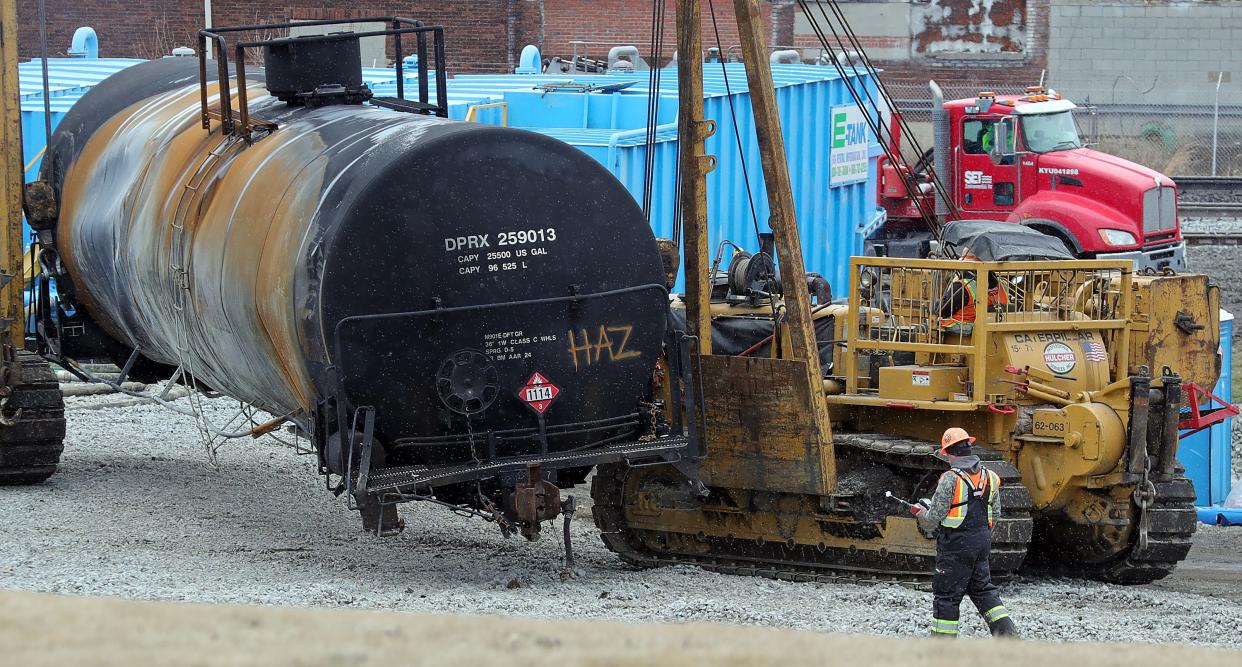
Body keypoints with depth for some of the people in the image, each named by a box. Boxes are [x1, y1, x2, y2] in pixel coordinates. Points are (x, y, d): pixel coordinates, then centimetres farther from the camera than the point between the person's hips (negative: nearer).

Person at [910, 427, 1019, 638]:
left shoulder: (950, 479, -17)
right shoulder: (988, 476, 5)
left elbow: (932, 521, -14)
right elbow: (995, 514, 14)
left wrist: (920, 511, 8)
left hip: (956, 544, -7)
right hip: (982, 543, 7)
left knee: (947, 595, 1)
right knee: (983, 589, 18)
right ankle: (1006, 631, 10)